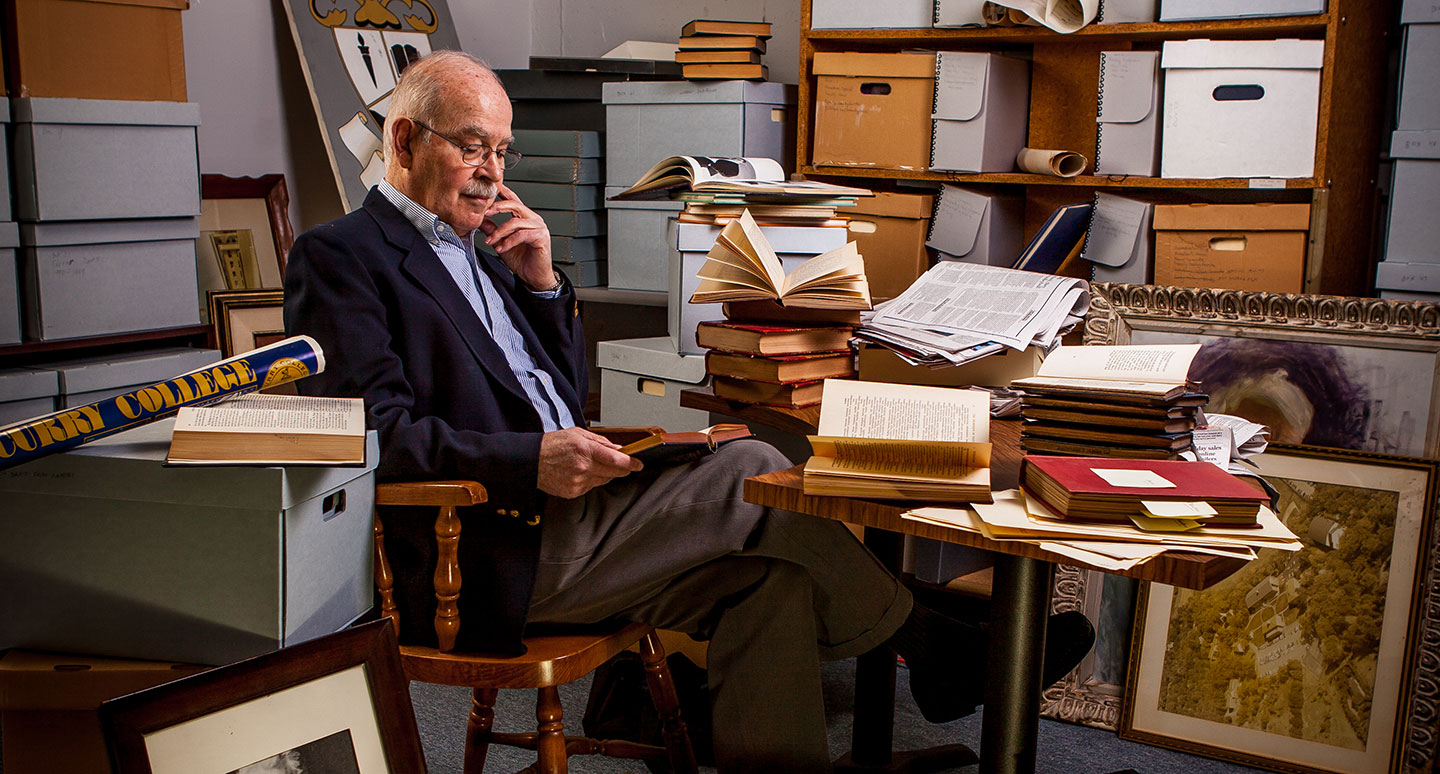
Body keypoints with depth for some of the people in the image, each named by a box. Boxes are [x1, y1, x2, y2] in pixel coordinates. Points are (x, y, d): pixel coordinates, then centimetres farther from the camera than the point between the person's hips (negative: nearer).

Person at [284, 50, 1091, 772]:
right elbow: (376, 429, -15)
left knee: (771, 577, -13)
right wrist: (532, 462, -25)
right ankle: (929, 646, 2)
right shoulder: (338, 255, -2)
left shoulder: (477, 249, 22)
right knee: (748, 471, -16)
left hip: (561, 507, 8)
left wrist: (545, 284, 4)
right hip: (496, 557, -8)